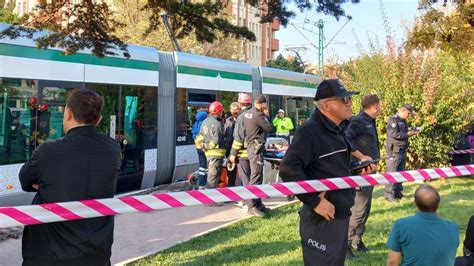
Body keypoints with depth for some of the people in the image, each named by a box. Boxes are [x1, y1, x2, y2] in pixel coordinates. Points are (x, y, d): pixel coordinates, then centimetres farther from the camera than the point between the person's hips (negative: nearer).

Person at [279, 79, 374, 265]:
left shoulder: (337, 131, 12)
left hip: (341, 215, 10)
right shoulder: (309, 131, -19)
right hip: (322, 220, -9)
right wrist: (315, 202, -27)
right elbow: (288, 169, -31)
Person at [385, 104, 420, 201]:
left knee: (400, 172, 12)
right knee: (392, 172, -8)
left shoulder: (403, 121, 18)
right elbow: (393, 134, -23)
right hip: (394, 150, -9)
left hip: (402, 150, 9)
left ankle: (397, 192, 19)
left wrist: (411, 133, 5)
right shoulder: (393, 119, -12)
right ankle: (388, 193, -6)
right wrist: (407, 134, -16)